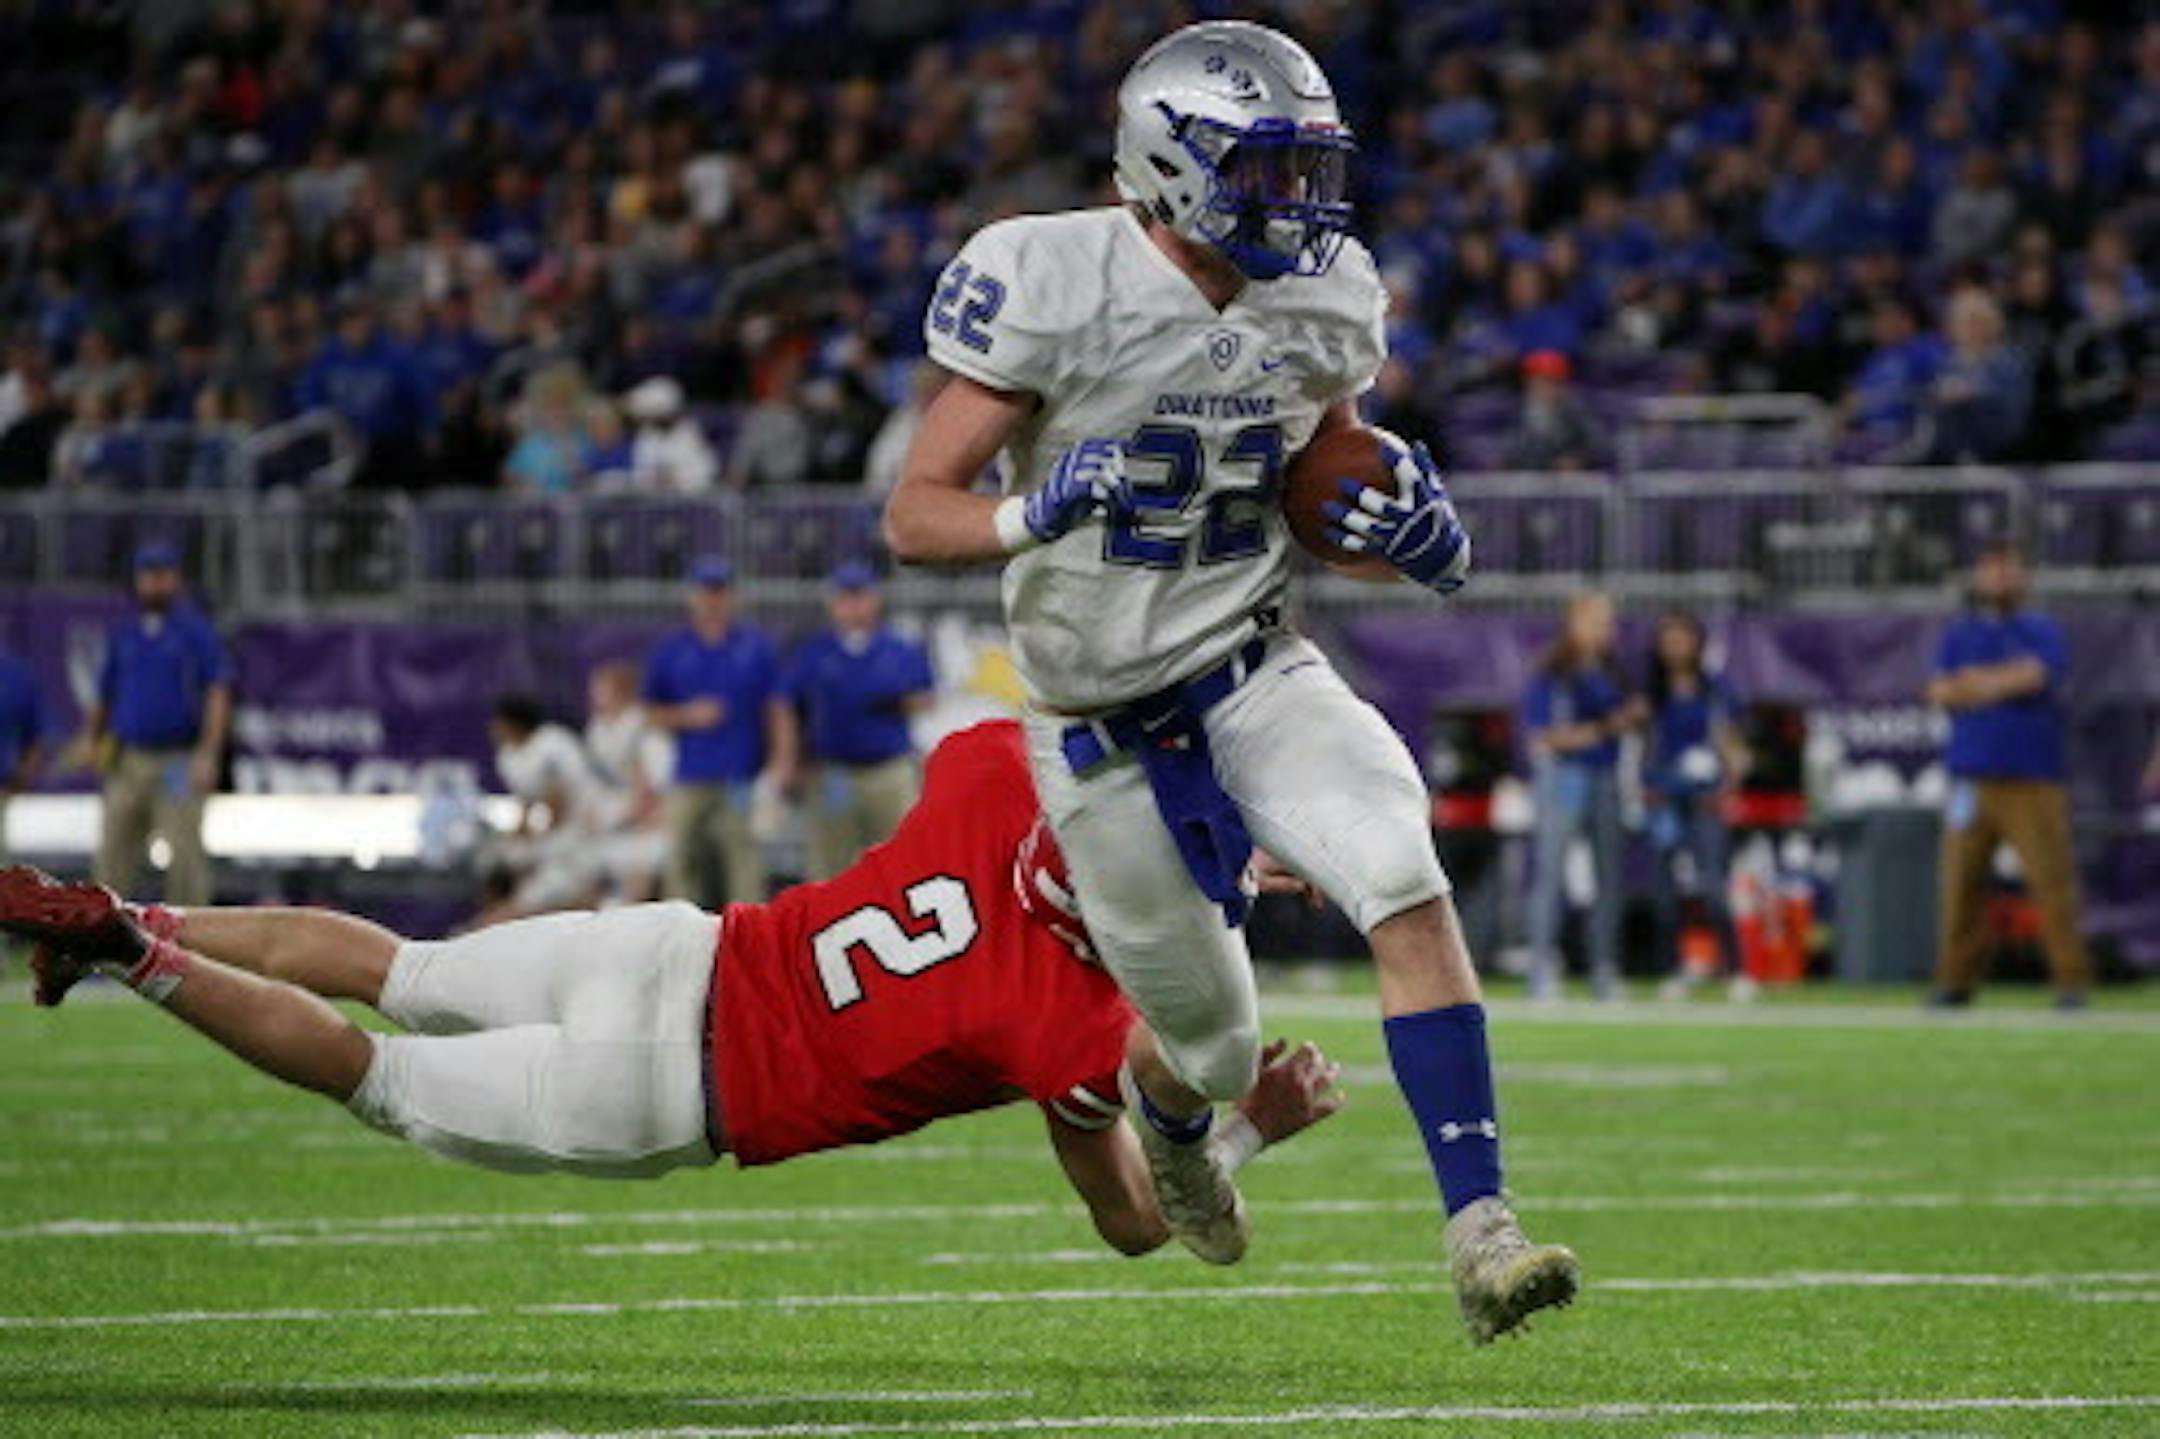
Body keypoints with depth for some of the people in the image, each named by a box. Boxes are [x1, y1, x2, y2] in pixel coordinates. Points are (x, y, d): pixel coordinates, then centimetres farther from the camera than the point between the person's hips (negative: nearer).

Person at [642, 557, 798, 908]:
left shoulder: (755, 646, 8)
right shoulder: (671, 650, 9)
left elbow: (778, 708, 7)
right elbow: (651, 711, 11)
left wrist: (782, 760, -4)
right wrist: (687, 716, -7)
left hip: (743, 777, -1)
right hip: (691, 781, 1)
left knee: (745, 859, -5)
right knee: (683, 864, -2)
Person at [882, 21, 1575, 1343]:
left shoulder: (1322, 303, -1)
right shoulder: (1051, 286, -18)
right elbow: (915, 516, -17)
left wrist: (1402, 526, -8)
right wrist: (1030, 518, -38)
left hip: (1260, 674, 4)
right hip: (1107, 725, -3)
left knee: (1410, 889, -25)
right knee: (1214, 1052, 8)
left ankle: (1479, 1231, -24)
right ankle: (1168, 1124, 48)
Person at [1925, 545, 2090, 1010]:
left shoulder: (2043, 633, 9)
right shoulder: (1958, 635, 16)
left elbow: (2033, 676, -10)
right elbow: (1940, 693, 2)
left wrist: (1975, 681, -1)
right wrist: (2004, 683, -6)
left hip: (2033, 781, -3)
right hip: (1972, 779, 3)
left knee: (2051, 878, -9)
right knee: (1961, 881, -1)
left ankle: (2073, 982, -8)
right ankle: (1956, 979, 5)